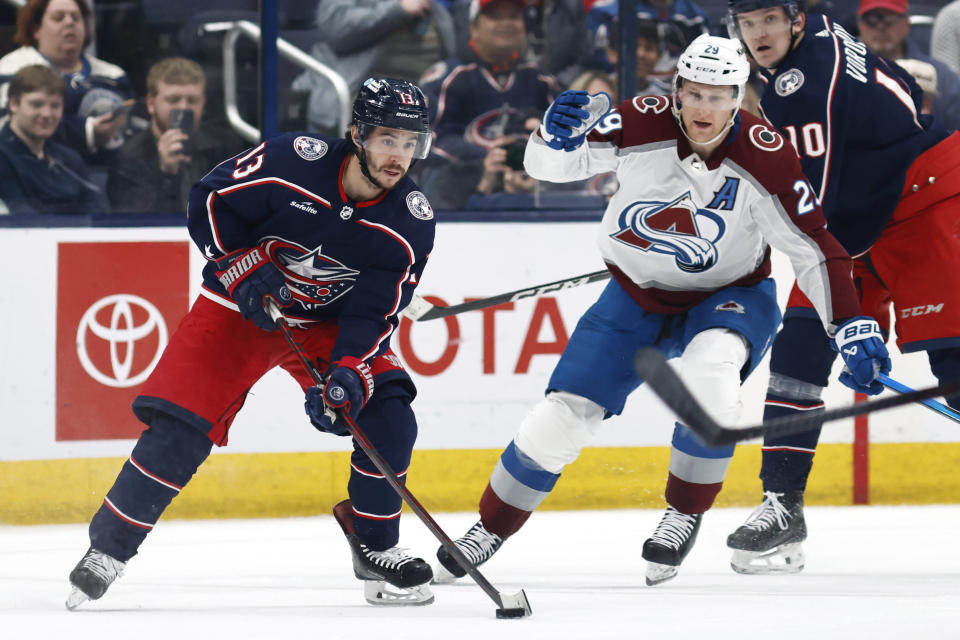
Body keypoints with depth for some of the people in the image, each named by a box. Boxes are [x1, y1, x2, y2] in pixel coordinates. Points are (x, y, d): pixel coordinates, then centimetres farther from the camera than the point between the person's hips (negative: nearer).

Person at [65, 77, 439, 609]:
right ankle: (108, 546, 0)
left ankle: (374, 548, 1)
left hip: (329, 321, 3)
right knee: (179, 426, -14)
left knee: (387, 416, -17)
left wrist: (347, 374, -32)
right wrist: (244, 271, -20)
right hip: (241, 305, -2)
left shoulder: (411, 224, -18)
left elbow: (374, 312, -18)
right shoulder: (291, 162, -25)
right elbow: (210, 201, -12)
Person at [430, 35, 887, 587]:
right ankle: (491, 529, 18)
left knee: (707, 374, -34)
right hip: (637, 294, 2)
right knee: (565, 414, -4)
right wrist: (558, 137, -34)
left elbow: (815, 247, -16)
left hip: (728, 295, -2)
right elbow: (548, 165, -11)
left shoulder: (764, 158, -23)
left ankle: (686, 514, -11)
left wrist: (852, 327, -22)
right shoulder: (644, 125, -20)